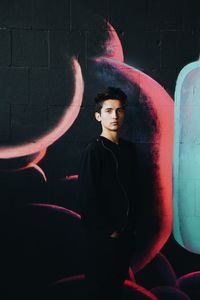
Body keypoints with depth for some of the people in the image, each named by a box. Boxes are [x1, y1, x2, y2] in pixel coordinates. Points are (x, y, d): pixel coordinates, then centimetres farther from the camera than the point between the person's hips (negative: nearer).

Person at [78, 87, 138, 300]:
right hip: (102, 236, -6)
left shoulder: (128, 149, 8)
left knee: (118, 283, 16)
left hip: (125, 233, 6)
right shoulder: (93, 150, -13)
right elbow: (87, 197, -15)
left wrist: (132, 224, 10)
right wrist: (108, 231, -12)